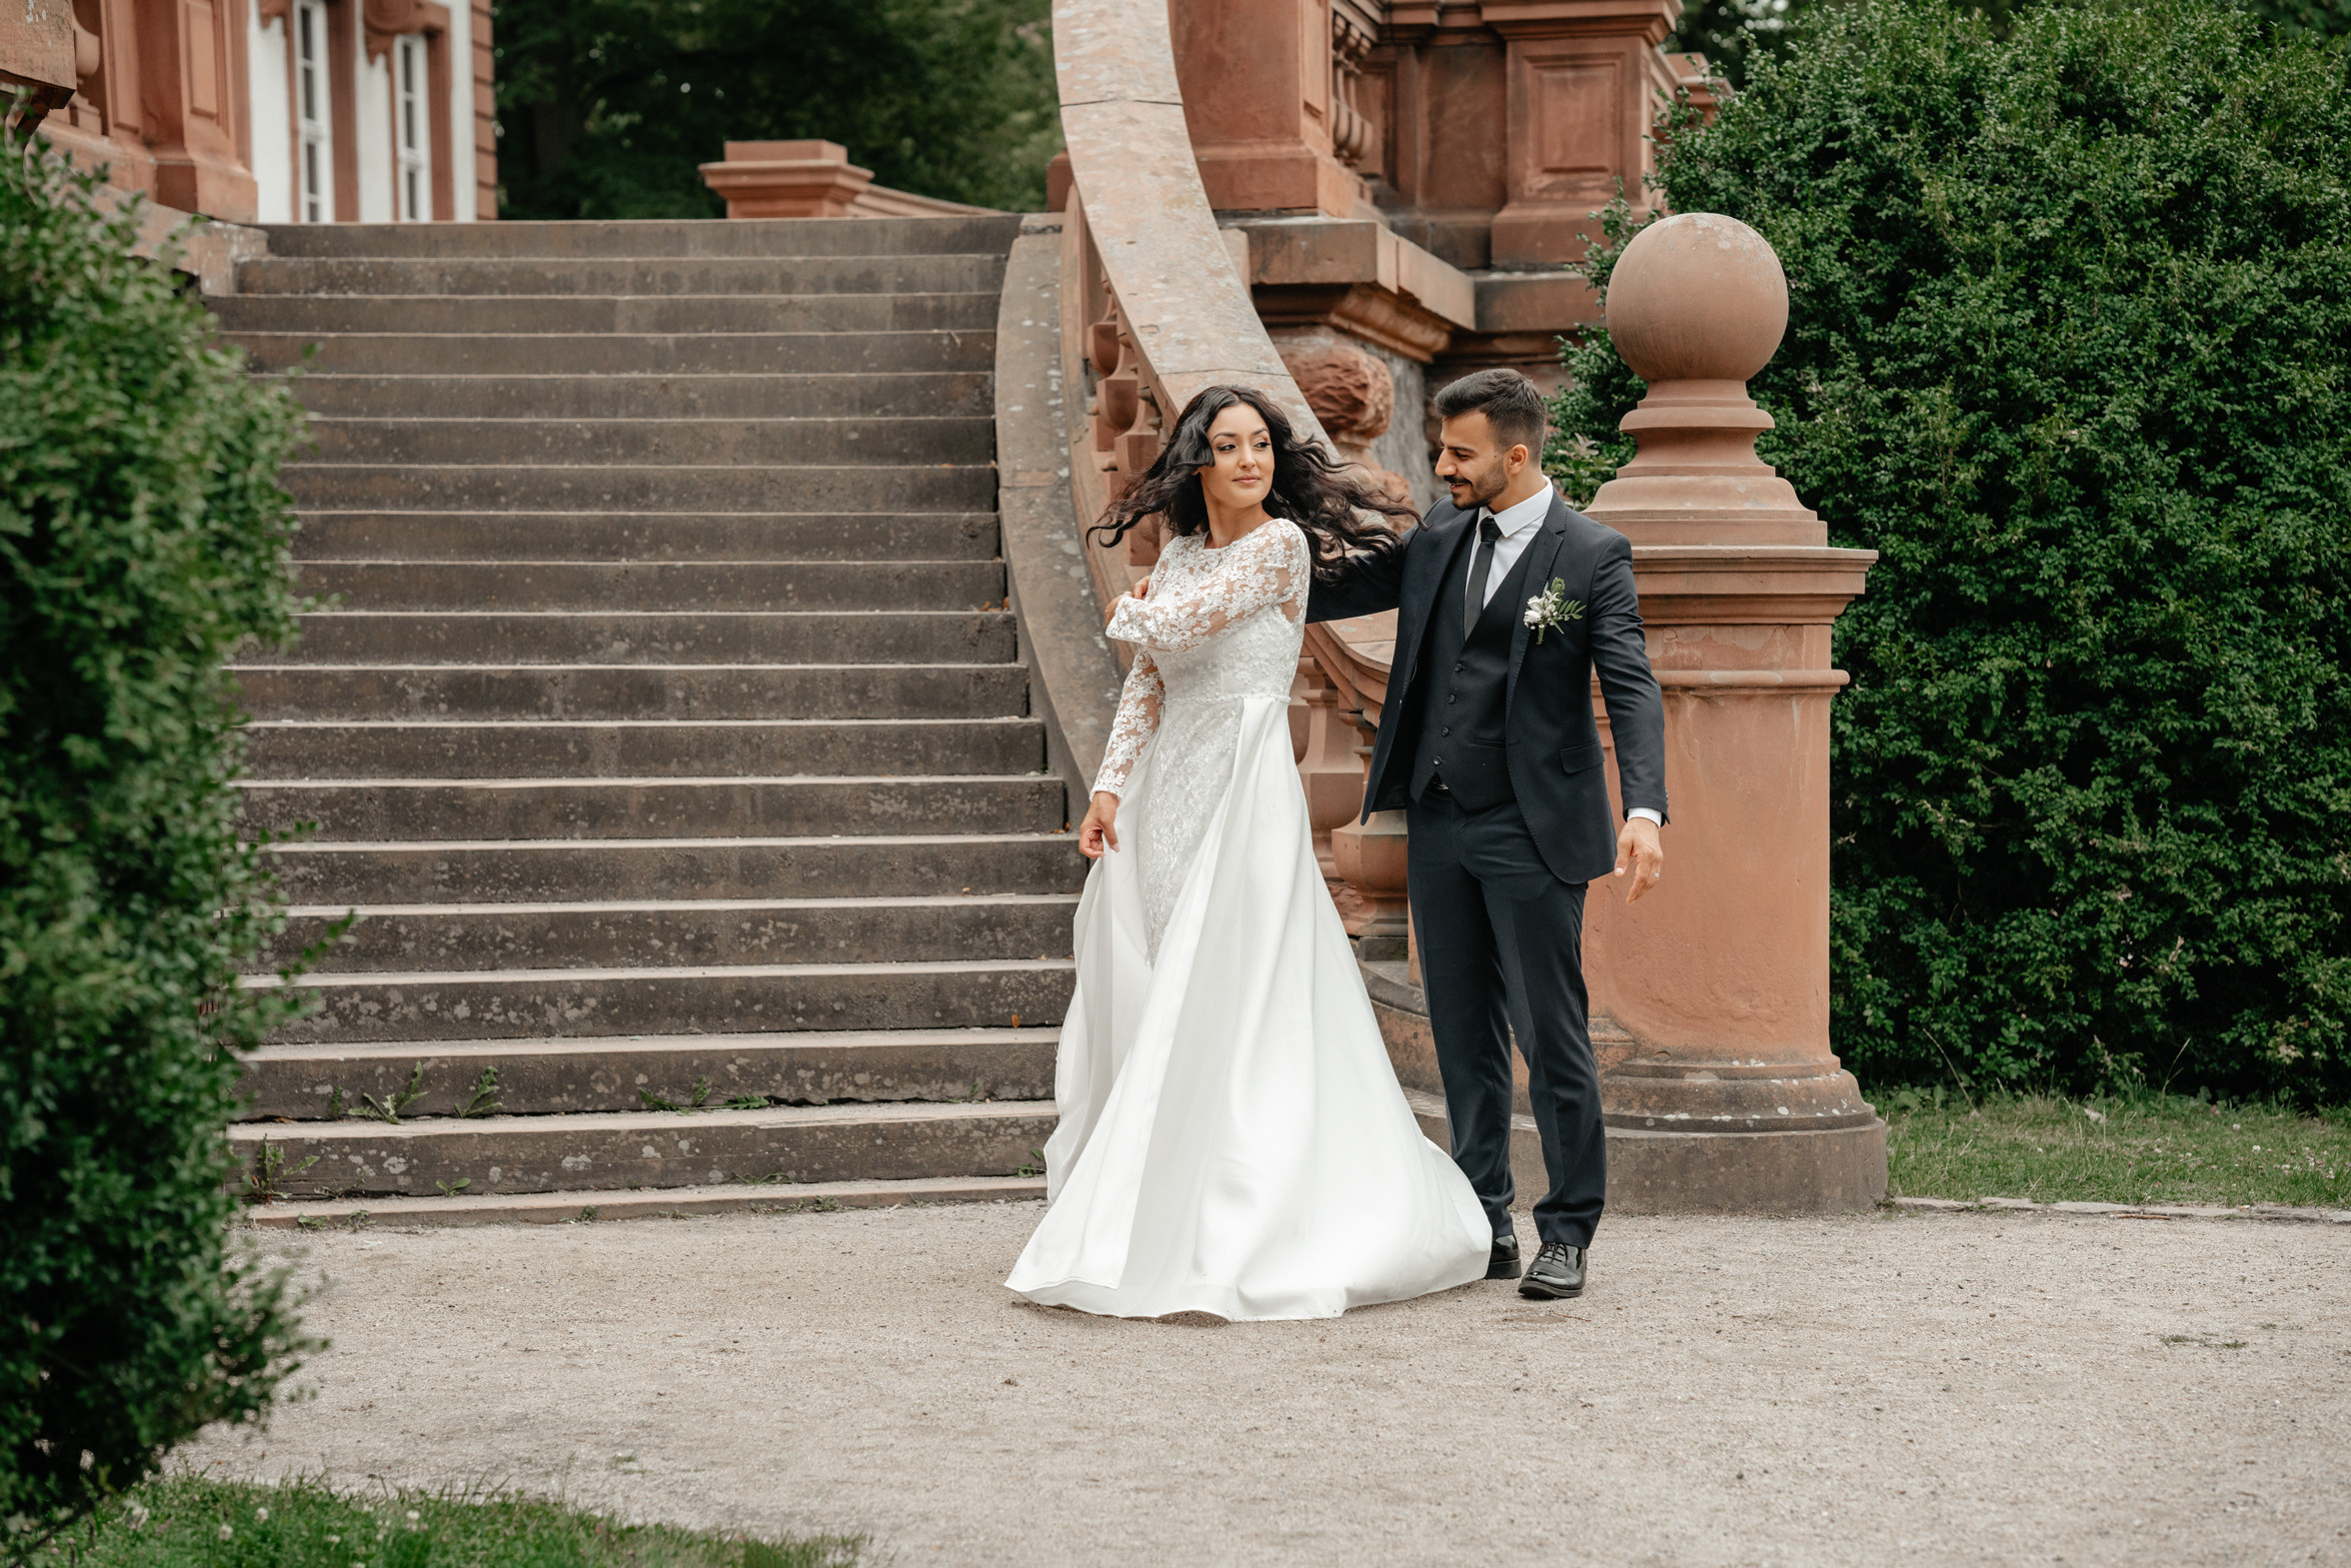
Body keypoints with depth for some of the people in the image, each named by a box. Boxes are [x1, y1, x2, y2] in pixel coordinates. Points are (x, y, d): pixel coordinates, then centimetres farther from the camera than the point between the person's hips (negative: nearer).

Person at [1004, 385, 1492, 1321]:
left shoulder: (1281, 543, -8)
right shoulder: (1182, 550, 14)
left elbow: (1173, 631, -13)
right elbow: (1147, 682, 13)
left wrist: (1131, 613, 10)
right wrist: (1110, 786, 3)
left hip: (1244, 788, -7)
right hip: (1166, 787, 7)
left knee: (1220, 1007, -9)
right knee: (1136, 993, 6)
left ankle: (1227, 1241, -4)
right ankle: (1148, 1225, 12)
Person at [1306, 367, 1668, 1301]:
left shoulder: (1592, 555, -8)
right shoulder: (1440, 535, 9)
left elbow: (1631, 691, -15)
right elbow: (1344, 587, 19)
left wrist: (1644, 811, -29)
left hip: (1531, 833, -6)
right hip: (1438, 823, 6)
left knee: (1551, 1035, -2)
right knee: (1464, 1038, 10)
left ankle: (1567, 1232, 7)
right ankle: (1483, 1222, 18)